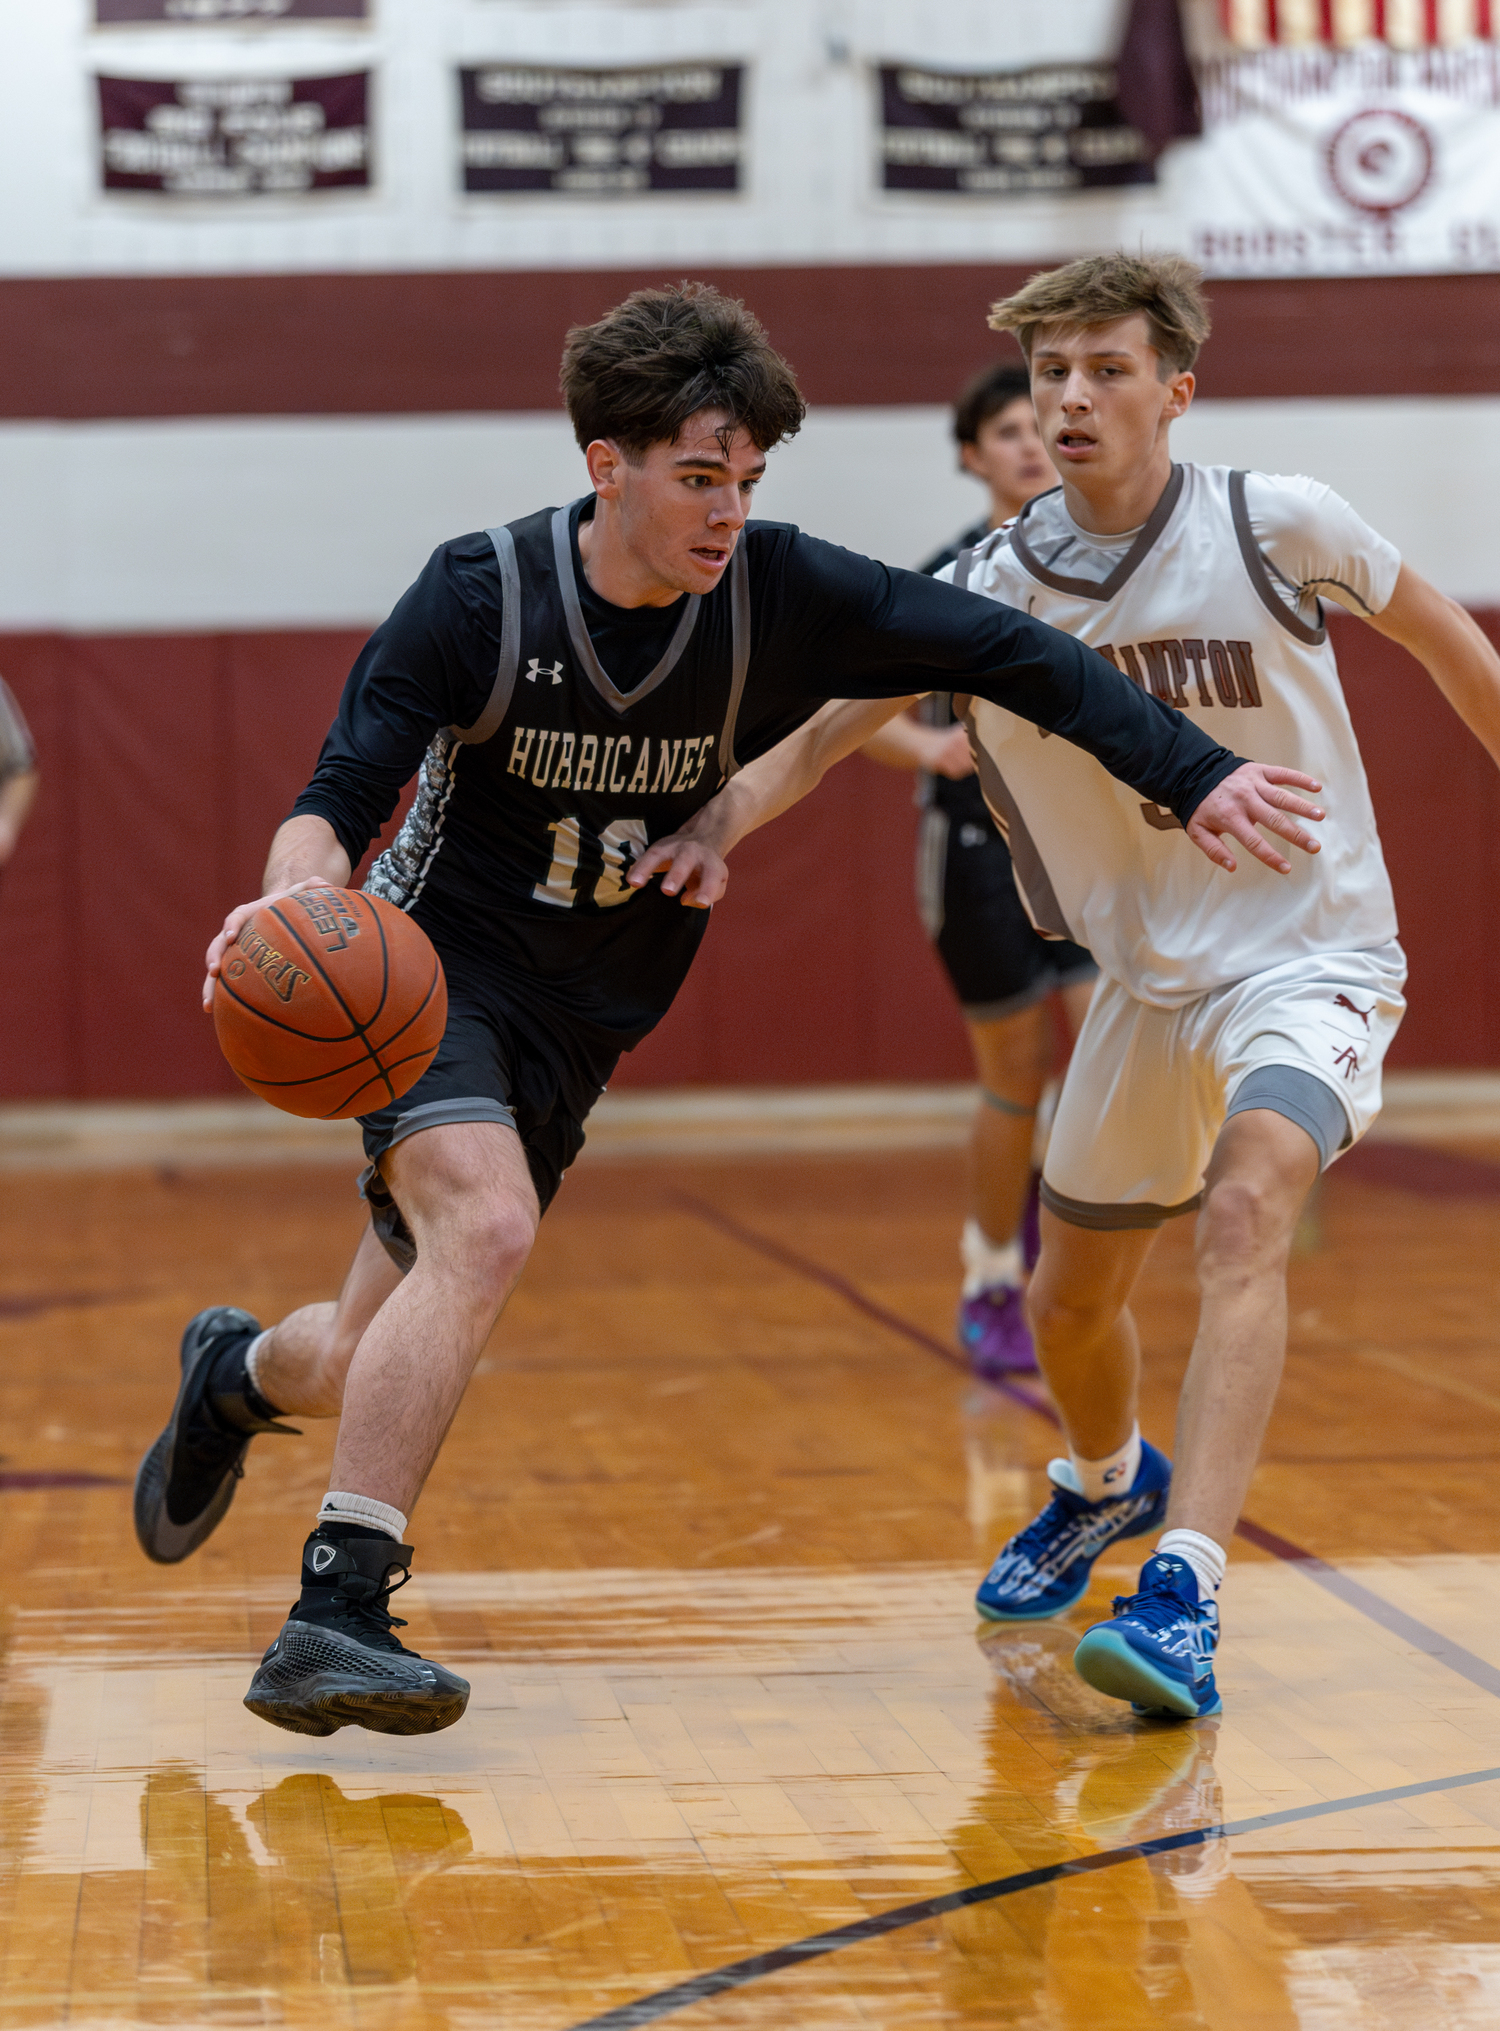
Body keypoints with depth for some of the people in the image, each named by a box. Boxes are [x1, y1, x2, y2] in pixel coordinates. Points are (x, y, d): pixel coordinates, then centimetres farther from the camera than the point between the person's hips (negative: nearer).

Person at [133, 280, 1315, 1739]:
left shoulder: (776, 593, -12)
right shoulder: (482, 597, -18)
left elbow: (1003, 652, -9)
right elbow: (335, 806, -18)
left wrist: (1193, 775, -18)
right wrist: (294, 898, -40)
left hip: (581, 1026, 4)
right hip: (433, 967, -4)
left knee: (380, 1374, 8)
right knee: (486, 1229, -32)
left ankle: (240, 1373, 45)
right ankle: (337, 1614, -27)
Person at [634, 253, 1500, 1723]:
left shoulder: (1274, 527, -15)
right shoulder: (994, 589, -8)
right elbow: (830, 727, -7)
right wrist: (717, 820, -27)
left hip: (1314, 956, -5)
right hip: (1149, 978, 5)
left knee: (1246, 1204, -31)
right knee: (1070, 1300, 15)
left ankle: (1182, 1598, -38)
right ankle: (1107, 1484, 51)